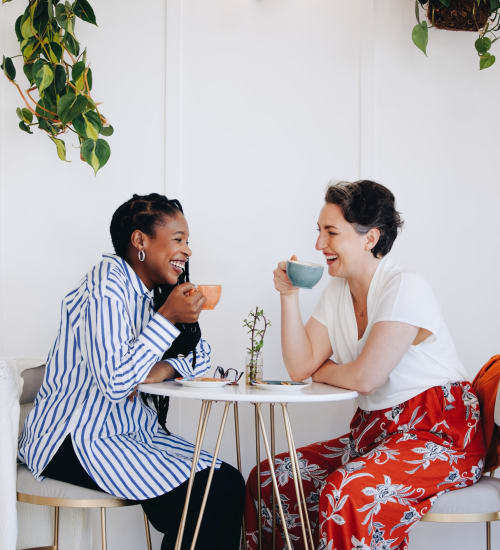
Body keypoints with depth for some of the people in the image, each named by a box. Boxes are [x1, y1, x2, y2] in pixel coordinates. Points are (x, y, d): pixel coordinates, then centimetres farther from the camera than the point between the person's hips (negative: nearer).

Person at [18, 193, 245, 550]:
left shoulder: (155, 291, 10)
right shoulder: (107, 283, -17)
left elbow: (200, 357, 12)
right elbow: (113, 383, -26)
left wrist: (163, 369, -8)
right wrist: (167, 318, -22)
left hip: (134, 432, 8)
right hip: (76, 439, -8)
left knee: (230, 483, -7)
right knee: (200, 497, -20)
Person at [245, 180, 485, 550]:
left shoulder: (405, 288, -15)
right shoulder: (337, 292, 8)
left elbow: (365, 377, -20)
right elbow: (300, 367, 1)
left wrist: (322, 372, 0)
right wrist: (289, 295, -4)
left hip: (441, 433, -8)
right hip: (376, 432, 8)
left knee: (348, 493, -33)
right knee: (270, 479, -4)